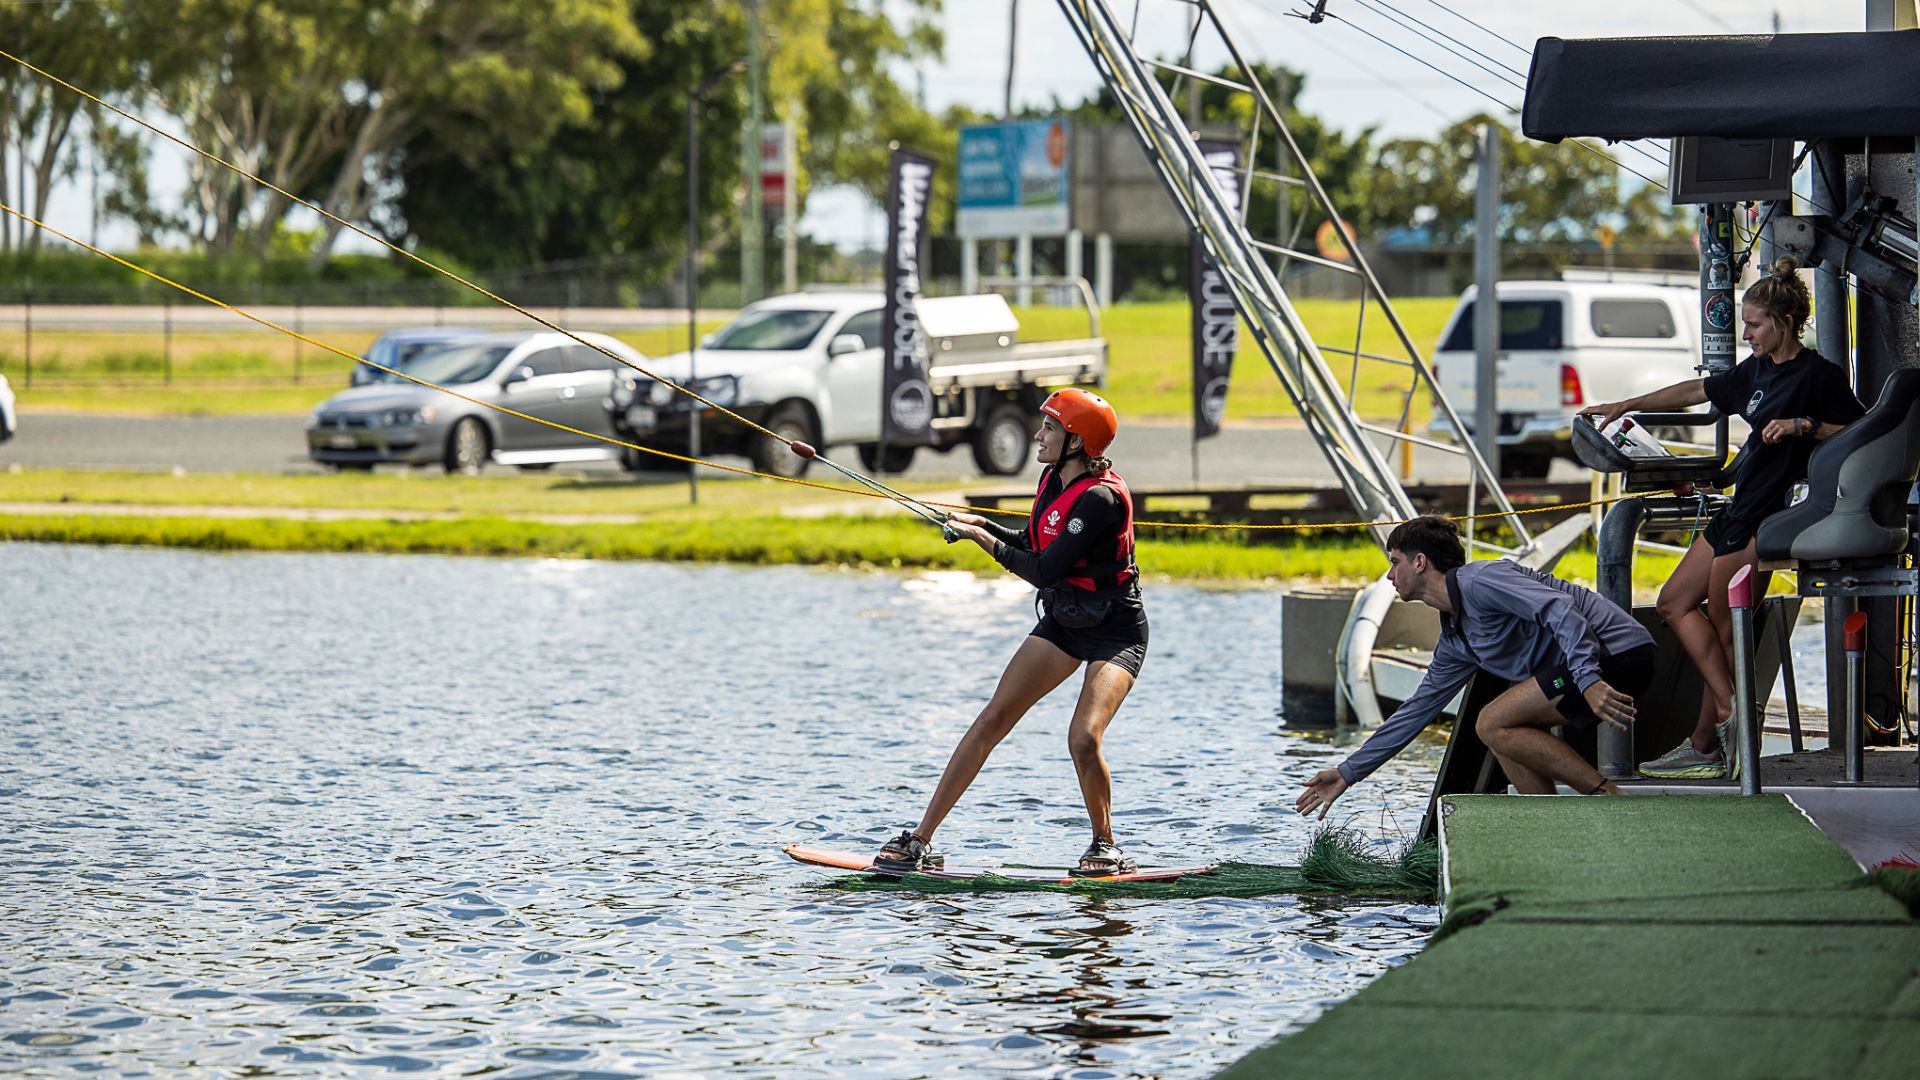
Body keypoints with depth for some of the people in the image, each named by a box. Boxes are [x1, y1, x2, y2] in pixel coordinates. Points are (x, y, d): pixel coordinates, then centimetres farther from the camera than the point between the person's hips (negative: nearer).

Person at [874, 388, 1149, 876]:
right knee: (992, 720, 0)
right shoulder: (1054, 480, 1)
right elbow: (1033, 546, 18)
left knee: (1083, 739, -24)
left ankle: (1105, 847, 0)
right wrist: (981, 525, 4)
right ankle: (920, 841, 1)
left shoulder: (1100, 498, -26)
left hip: (1115, 630, -8)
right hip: (1063, 619, 8)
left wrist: (984, 539, -17)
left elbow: (1044, 571, -26)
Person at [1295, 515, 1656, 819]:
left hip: (1619, 652, -10)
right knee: (1501, 729, 14)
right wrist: (1348, 773, 30)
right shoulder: (1455, 641, 20)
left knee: (1494, 724, -12)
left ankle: (1612, 801, -16)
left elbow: (1560, 609, -23)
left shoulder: (1479, 581, -11)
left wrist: (1589, 681, -34)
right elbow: (1417, 709, 27)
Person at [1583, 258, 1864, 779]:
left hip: (1767, 520, -10)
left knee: (1723, 628, -6)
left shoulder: (1819, 375, -10)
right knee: (1675, 603, 9)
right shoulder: (1758, 370, 15)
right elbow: (1699, 391, 26)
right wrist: (1627, 406, 28)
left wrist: (1804, 425, -22)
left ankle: (1705, 746, 1)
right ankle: (1730, 711, 2)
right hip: (1739, 510, 10)